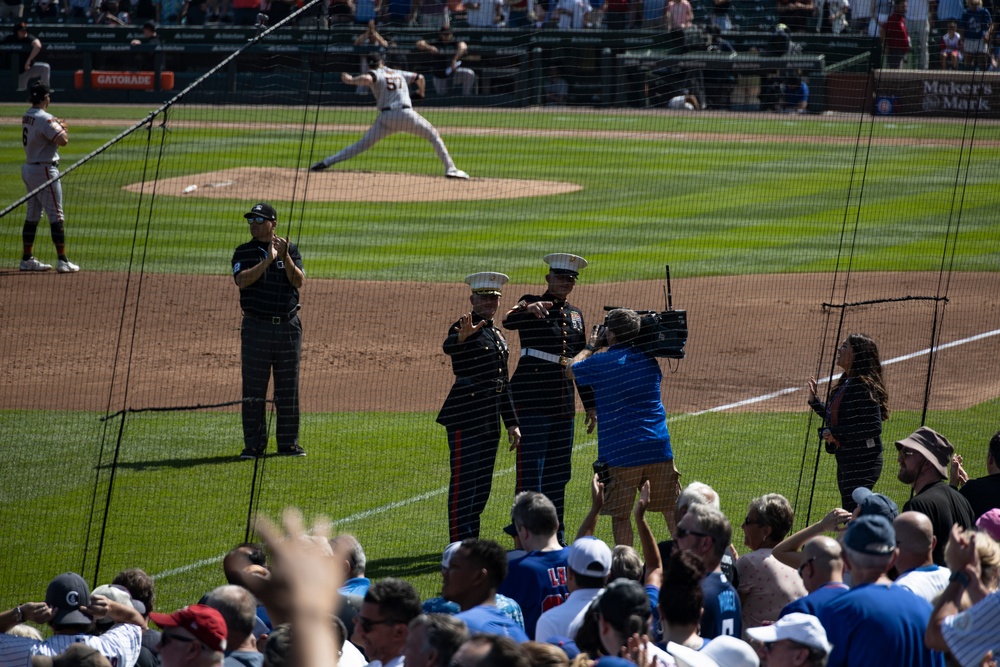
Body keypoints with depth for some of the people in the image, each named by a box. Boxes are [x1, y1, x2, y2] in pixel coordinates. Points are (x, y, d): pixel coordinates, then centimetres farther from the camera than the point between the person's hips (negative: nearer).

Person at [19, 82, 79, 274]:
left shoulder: (27, 116, 9)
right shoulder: (44, 119, -19)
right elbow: (62, 140, -26)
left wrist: (57, 125, 8)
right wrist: (63, 128, -5)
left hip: (29, 169, 9)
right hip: (45, 171, -9)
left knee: (32, 215, 14)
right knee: (56, 215, -7)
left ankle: (27, 259, 17)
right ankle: (62, 261, -9)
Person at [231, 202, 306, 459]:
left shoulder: (290, 249, 7)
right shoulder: (244, 253, 4)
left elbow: (299, 281, -6)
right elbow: (242, 280, -14)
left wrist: (285, 258, -20)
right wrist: (269, 259, -19)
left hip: (288, 326, 1)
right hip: (256, 327, -1)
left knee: (288, 387, 5)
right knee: (253, 387, -1)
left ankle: (288, 442, 12)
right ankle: (254, 444, 4)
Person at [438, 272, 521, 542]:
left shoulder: (497, 335, 19)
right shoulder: (465, 328, -6)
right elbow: (449, 347, -30)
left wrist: (512, 423, 20)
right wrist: (462, 335, -53)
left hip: (490, 420, 8)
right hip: (466, 417, -8)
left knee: (482, 485, 11)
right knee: (463, 481, -9)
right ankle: (459, 545, -9)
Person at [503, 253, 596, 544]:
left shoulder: (575, 315, 16)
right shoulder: (532, 305, -4)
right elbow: (509, 321, -27)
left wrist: (591, 404, 17)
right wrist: (528, 309, -49)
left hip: (563, 403, 7)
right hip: (531, 400, -7)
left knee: (559, 473, 11)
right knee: (531, 471, -9)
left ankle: (556, 537, 18)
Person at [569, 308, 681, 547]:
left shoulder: (600, 363, -7)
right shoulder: (648, 359, 7)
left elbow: (571, 370, 12)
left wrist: (590, 347, 26)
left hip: (622, 453, -4)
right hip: (659, 447, 4)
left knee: (620, 515, 3)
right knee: (671, 509, 12)